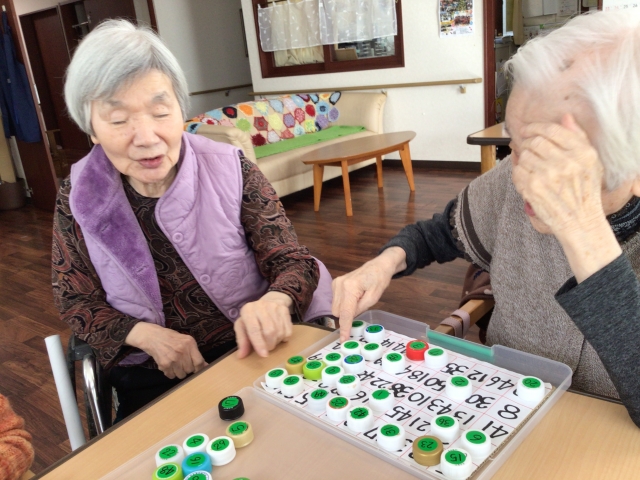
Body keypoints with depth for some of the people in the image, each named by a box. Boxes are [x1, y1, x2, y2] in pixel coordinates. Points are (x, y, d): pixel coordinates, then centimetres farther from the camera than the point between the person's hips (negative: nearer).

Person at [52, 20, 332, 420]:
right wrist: (146, 335, -16)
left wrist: (275, 301, -33)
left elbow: (292, 260, -9)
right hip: (151, 379, 1)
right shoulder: (78, 197, -6)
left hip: (250, 354, 0)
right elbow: (75, 300, 3)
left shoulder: (230, 170, -10)